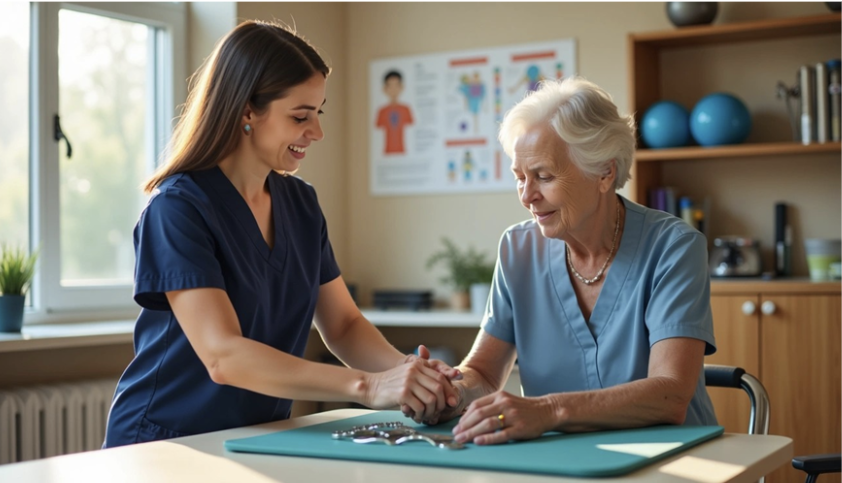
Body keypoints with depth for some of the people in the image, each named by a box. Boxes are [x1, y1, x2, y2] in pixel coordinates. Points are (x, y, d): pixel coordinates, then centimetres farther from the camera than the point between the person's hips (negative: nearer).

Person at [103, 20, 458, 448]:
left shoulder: (300, 203, 7)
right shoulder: (179, 208, -14)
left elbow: (342, 326, 8)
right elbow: (223, 357, -23)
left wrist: (406, 368, -11)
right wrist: (367, 386, -31)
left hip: (259, 441, 5)